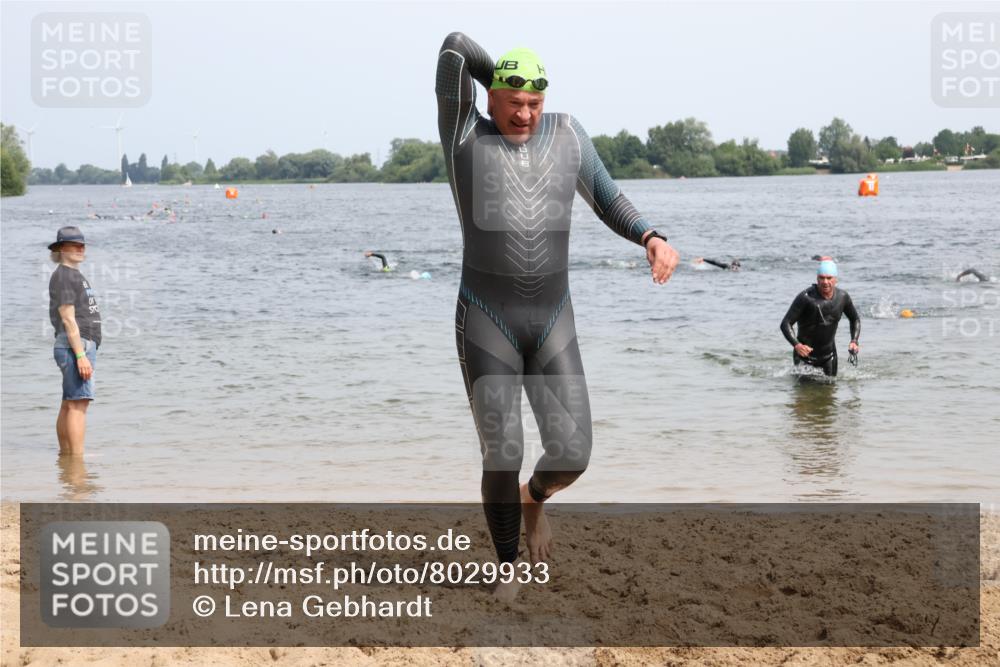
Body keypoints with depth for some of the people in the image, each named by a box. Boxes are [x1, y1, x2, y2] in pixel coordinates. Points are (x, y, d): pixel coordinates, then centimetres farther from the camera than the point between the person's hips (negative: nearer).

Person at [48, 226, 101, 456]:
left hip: (84, 346, 10)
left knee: (69, 406, 13)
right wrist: (81, 355, -22)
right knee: (78, 404, -14)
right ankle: (77, 458, -17)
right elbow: (68, 319, -17)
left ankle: (65, 454, 18)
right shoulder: (63, 276, -9)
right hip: (75, 346, -10)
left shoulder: (75, 275, 21)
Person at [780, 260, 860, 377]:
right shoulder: (806, 297, -21)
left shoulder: (842, 297, -5)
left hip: (829, 355, 5)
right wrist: (796, 345, -37)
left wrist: (854, 341, -1)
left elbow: (855, 319, 14)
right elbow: (785, 324, -22)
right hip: (806, 353, -5)